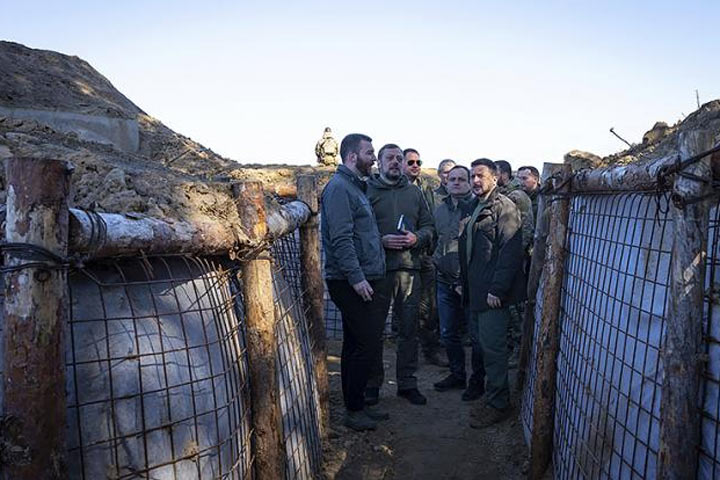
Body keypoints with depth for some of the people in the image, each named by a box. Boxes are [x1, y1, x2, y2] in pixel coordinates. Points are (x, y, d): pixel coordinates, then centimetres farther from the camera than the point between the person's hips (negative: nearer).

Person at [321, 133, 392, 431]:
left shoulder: (355, 187, 20)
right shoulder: (339, 187, -12)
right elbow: (341, 238, -21)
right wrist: (357, 277, -24)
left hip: (365, 280, 10)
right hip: (351, 282, -10)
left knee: (355, 346, 14)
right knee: (368, 345, -7)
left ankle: (356, 406, 24)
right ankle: (354, 411, 6)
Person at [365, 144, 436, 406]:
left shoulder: (414, 192, 14)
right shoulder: (366, 190, 1)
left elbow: (429, 226, 14)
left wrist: (416, 238, -6)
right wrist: (382, 241, -16)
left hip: (409, 268, 4)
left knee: (409, 329, 9)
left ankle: (407, 383, 22)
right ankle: (373, 382, 20)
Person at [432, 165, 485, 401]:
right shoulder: (440, 210, 11)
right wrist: (437, 259, 8)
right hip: (445, 281, 6)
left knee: (477, 335, 4)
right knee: (448, 333, 15)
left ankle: (477, 380, 20)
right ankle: (457, 375, 32)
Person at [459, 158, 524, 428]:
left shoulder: (504, 207, -9)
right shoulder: (472, 207, 17)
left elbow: (510, 252, -17)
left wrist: (497, 289, -20)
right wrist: (463, 282, 14)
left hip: (493, 293, -8)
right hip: (475, 291, 8)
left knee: (493, 348, -2)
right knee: (484, 346, 14)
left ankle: (498, 405, 10)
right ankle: (492, 398, 25)